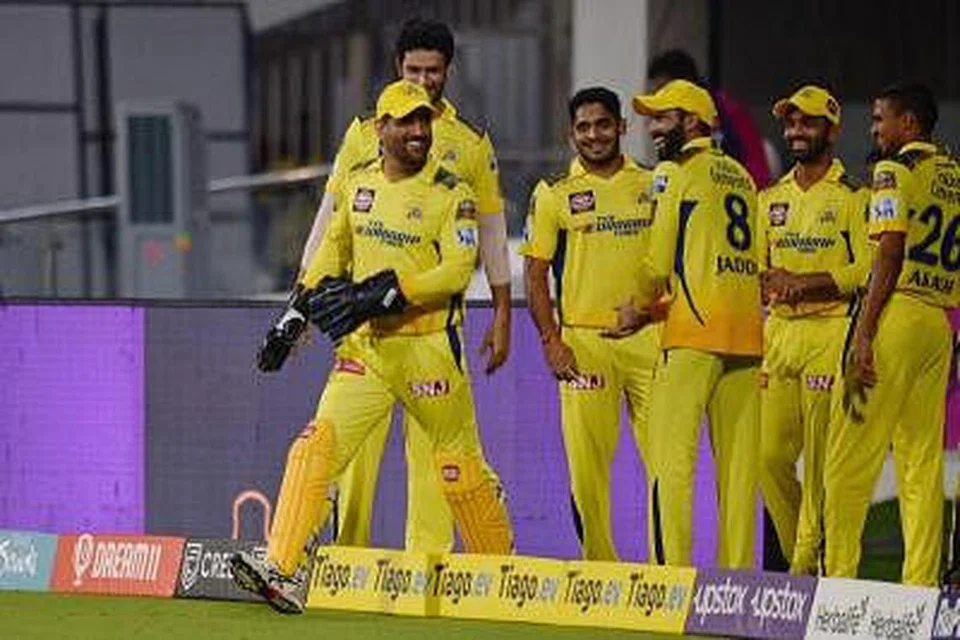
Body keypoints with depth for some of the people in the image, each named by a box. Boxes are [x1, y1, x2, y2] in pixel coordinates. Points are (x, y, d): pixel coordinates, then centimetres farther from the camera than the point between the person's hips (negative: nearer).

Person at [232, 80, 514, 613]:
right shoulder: (358, 184, 9)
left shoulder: (450, 194, -7)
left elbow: (457, 270, -17)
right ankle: (281, 570, -19)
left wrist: (381, 293, -24)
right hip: (365, 347, 4)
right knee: (316, 448, -12)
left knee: (460, 469, 6)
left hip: (430, 349, -4)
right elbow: (334, 249, 23)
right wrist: (298, 312, 13)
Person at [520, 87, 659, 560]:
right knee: (588, 464, -1)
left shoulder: (653, 185, 12)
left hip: (649, 337, 1)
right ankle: (600, 568, 7)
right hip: (583, 340, -1)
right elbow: (535, 272, 4)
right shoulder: (554, 194, 6)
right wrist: (551, 340, -6)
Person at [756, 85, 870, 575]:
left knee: (821, 457, -7)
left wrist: (804, 282, -17)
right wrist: (770, 281, -5)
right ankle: (797, 552, 16)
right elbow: (754, 268, 18)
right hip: (777, 330, 6)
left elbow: (868, 269, -10)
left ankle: (809, 563, -3)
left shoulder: (852, 197, -1)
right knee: (769, 456, 2)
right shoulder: (771, 199, 18)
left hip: (829, 329, -6)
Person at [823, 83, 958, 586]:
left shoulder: (895, 170, -5)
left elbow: (890, 254, -13)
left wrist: (863, 335, -16)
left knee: (850, 459, -4)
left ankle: (839, 578, -6)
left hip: (895, 316, -7)